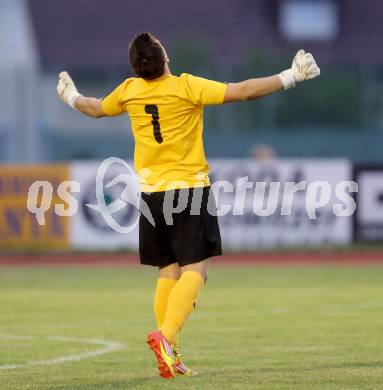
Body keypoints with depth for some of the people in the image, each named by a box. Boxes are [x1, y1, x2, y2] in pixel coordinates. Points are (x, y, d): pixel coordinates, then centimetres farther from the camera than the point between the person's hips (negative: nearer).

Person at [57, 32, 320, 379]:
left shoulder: (130, 91, 4)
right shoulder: (186, 87, -11)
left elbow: (96, 108, 25)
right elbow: (243, 91, -14)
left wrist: (72, 97, 47)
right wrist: (292, 76, -7)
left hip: (151, 192, 6)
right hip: (190, 188, -6)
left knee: (169, 270, 11)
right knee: (196, 269, -8)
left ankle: (170, 357, 7)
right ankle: (166, 336, -28)